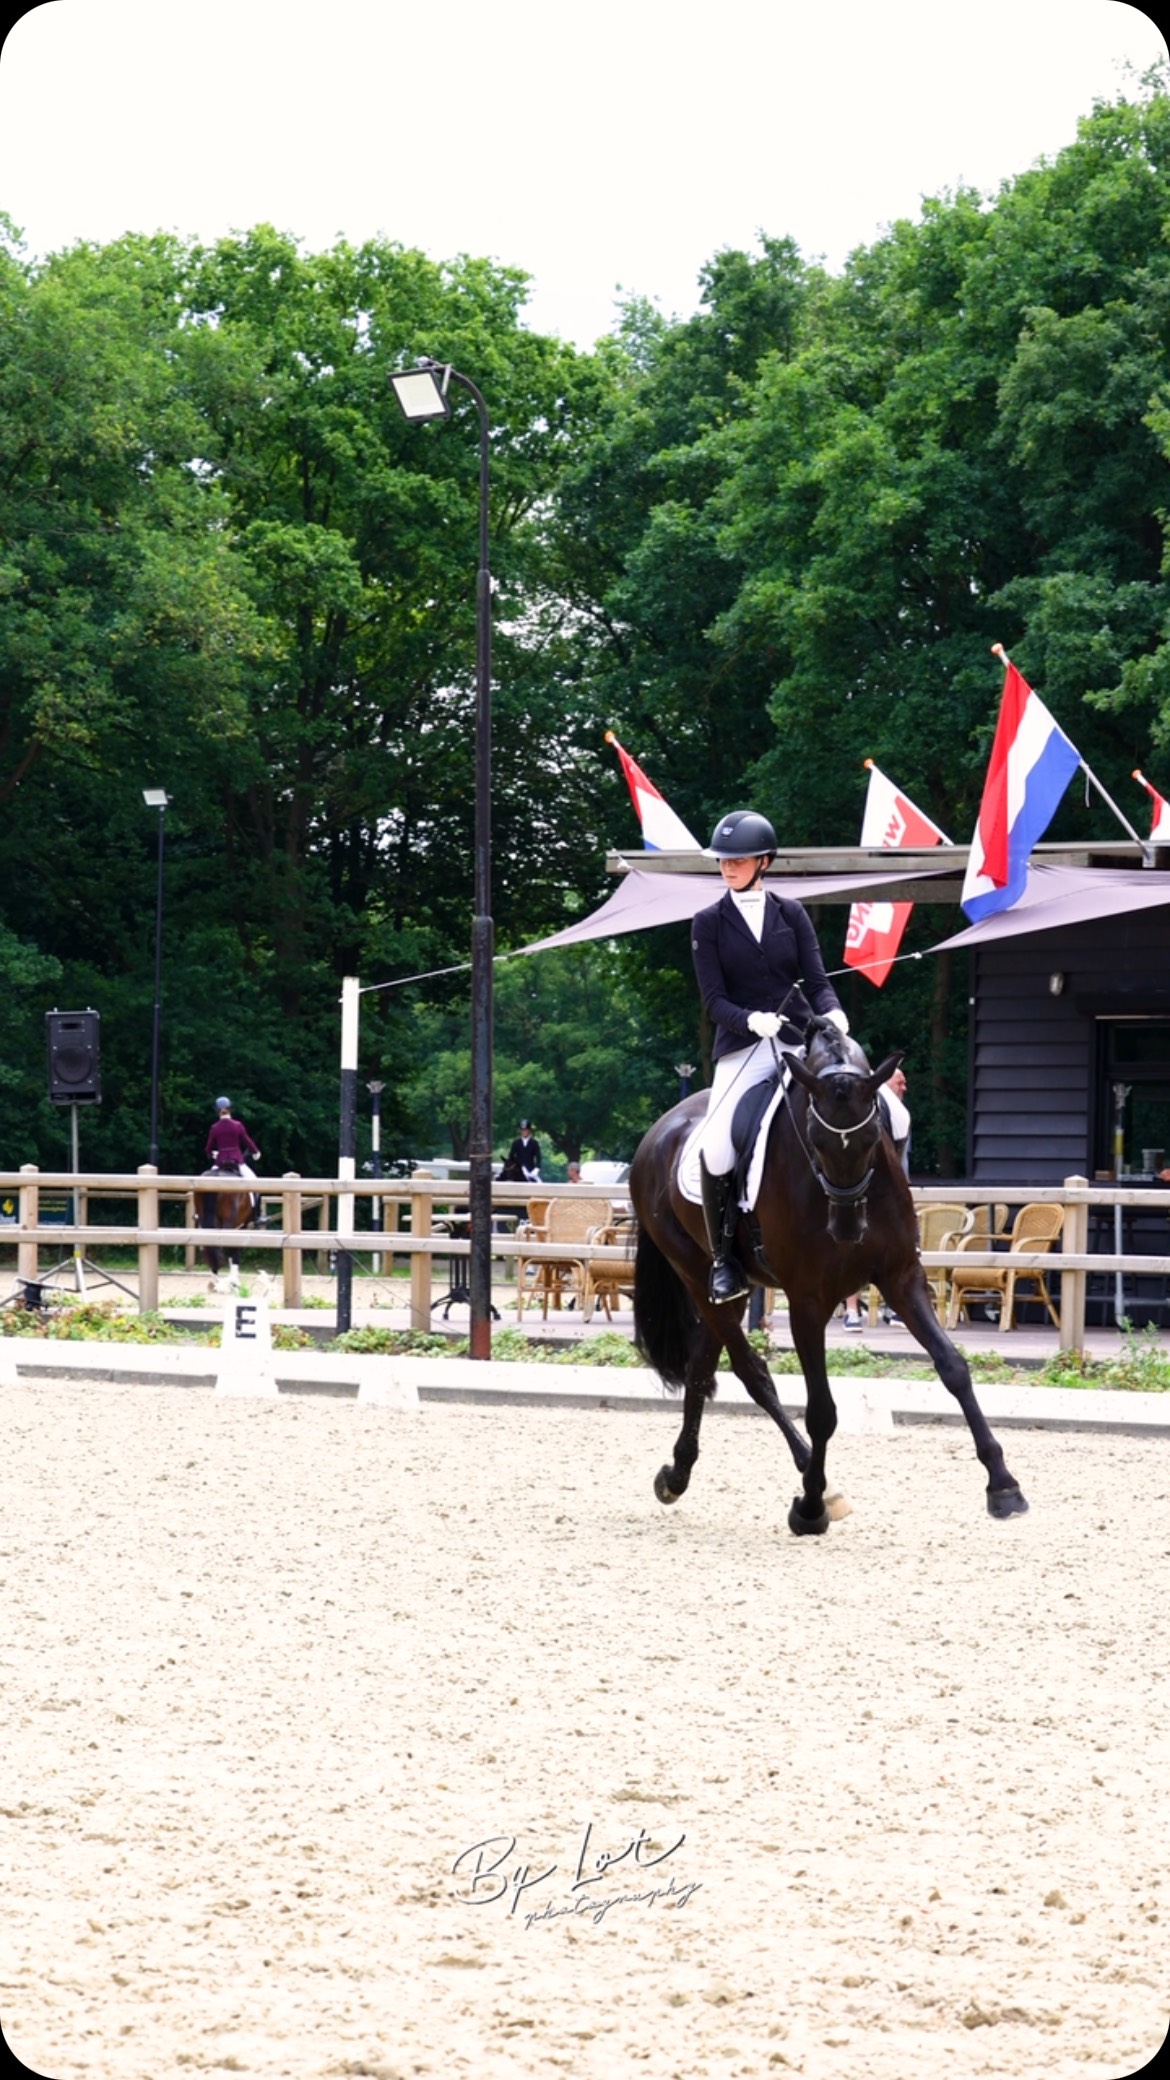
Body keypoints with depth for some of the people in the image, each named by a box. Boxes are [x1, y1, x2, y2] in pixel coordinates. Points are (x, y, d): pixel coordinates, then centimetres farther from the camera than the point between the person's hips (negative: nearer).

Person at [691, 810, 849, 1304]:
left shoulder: (791, 914, 12)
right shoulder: (708, 923, 7)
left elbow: (816, 980, 5)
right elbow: (714, 1000, -1)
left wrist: (832, 1014, -17)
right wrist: (752, 1020, -21)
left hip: (800, 1041, 2)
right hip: (741, 1050, -2)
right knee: (716, 1151, -22)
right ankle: (722, 1257, -3)